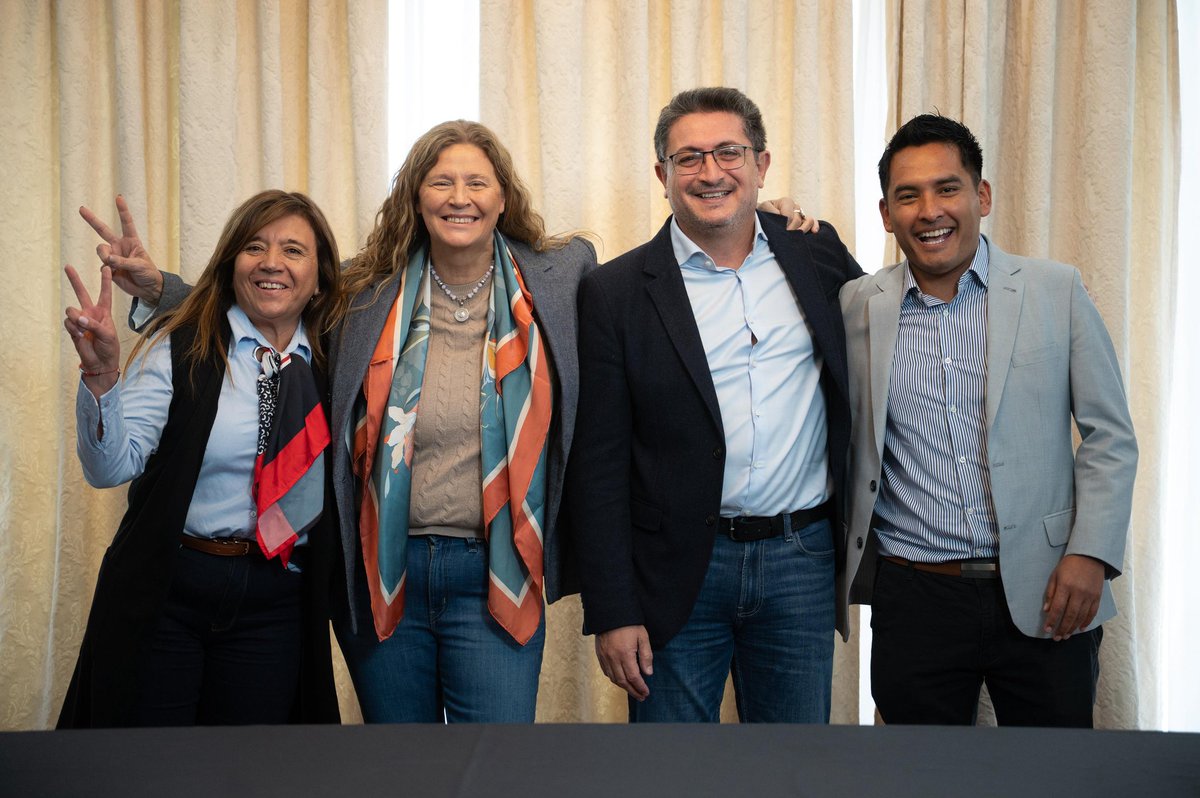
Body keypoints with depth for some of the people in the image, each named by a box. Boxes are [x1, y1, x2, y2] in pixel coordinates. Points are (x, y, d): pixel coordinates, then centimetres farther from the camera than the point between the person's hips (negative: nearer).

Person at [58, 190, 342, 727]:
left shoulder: (330, 361, 5)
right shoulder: (181, 347, -4)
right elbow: (112, 468, -14)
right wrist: (102, 374, -28)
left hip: (276, 605, 2)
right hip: (163, 590, -2)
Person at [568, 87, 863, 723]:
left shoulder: (817, 256, 4)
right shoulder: (616, 292, -4)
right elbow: (599, 466, -4)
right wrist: (612, 612, -8)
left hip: (801, 558, 2)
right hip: (678, 570, -2)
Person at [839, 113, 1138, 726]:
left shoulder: (1056, 291, 1)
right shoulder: (857, 306, 4)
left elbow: (1110, 437, 3)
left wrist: (1090, 553, -9)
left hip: (1043, 595, 0)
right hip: (912, 600, 1)